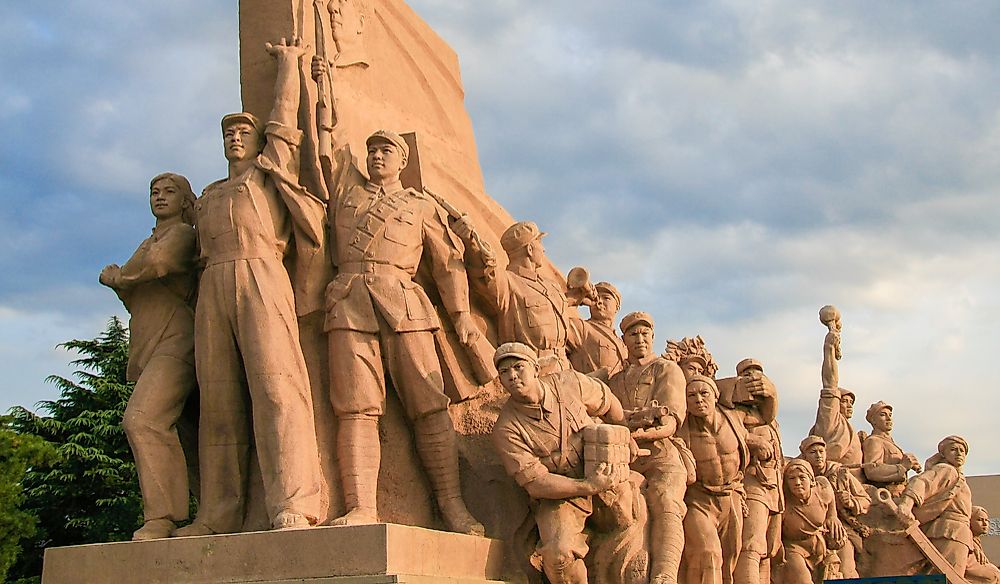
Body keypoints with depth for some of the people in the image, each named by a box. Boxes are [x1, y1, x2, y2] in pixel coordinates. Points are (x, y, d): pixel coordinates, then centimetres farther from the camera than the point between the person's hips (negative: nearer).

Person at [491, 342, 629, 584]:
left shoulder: (568, 383, -5)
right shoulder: (506, 430, -15)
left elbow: (607, 402, 16)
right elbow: (534, 483, -19)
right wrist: (589, 487, -25)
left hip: (602, 472, 5)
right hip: (558, 495, -5)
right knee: (559, 554, -30)